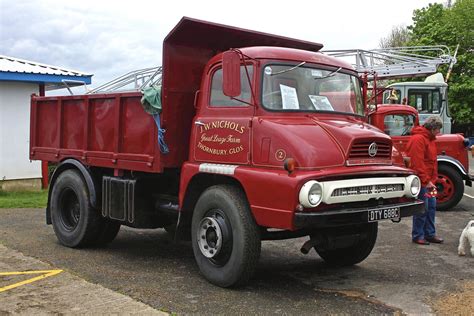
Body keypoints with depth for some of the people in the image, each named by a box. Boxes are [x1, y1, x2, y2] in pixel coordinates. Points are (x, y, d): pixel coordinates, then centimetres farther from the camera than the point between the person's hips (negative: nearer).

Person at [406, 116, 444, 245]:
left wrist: (433, 179, 13)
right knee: (422, 209, -4)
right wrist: (426, 181, -21)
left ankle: (430, 234, 22)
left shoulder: (429, 138, 17)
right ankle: (417, 236, 7)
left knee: (431, 207, 13)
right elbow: (418, 163, -22)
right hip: (421, 181, -10)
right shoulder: (418, 139, -16)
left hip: (428, 181, 10)